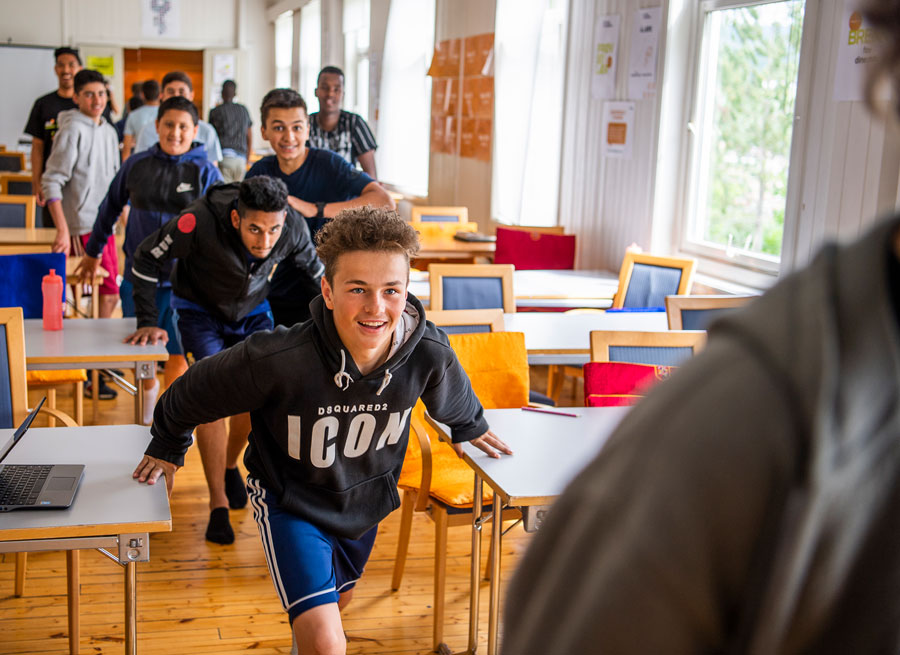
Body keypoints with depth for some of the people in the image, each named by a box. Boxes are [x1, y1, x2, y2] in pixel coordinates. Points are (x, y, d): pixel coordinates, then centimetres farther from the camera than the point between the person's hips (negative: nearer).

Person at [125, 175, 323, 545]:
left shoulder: (294, 228, -26)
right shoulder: (201, 221, -37)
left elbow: (313, 267, -2)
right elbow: (147, 259, -21)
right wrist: (148, 322, -23)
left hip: (252, 311, 3)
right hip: (199, 310, -3)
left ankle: (230, 465, 27)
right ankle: (218, 504, -11)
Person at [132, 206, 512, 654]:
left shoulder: (429, 355, -26)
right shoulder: (278, 360, -36)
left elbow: (455, 399, 1)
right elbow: (195, 392, -16)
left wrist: (469, 428, 22)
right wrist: (167, 447, 2)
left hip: (366, 502, 5)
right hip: (290, 504, -4)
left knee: (338, 600, 31)